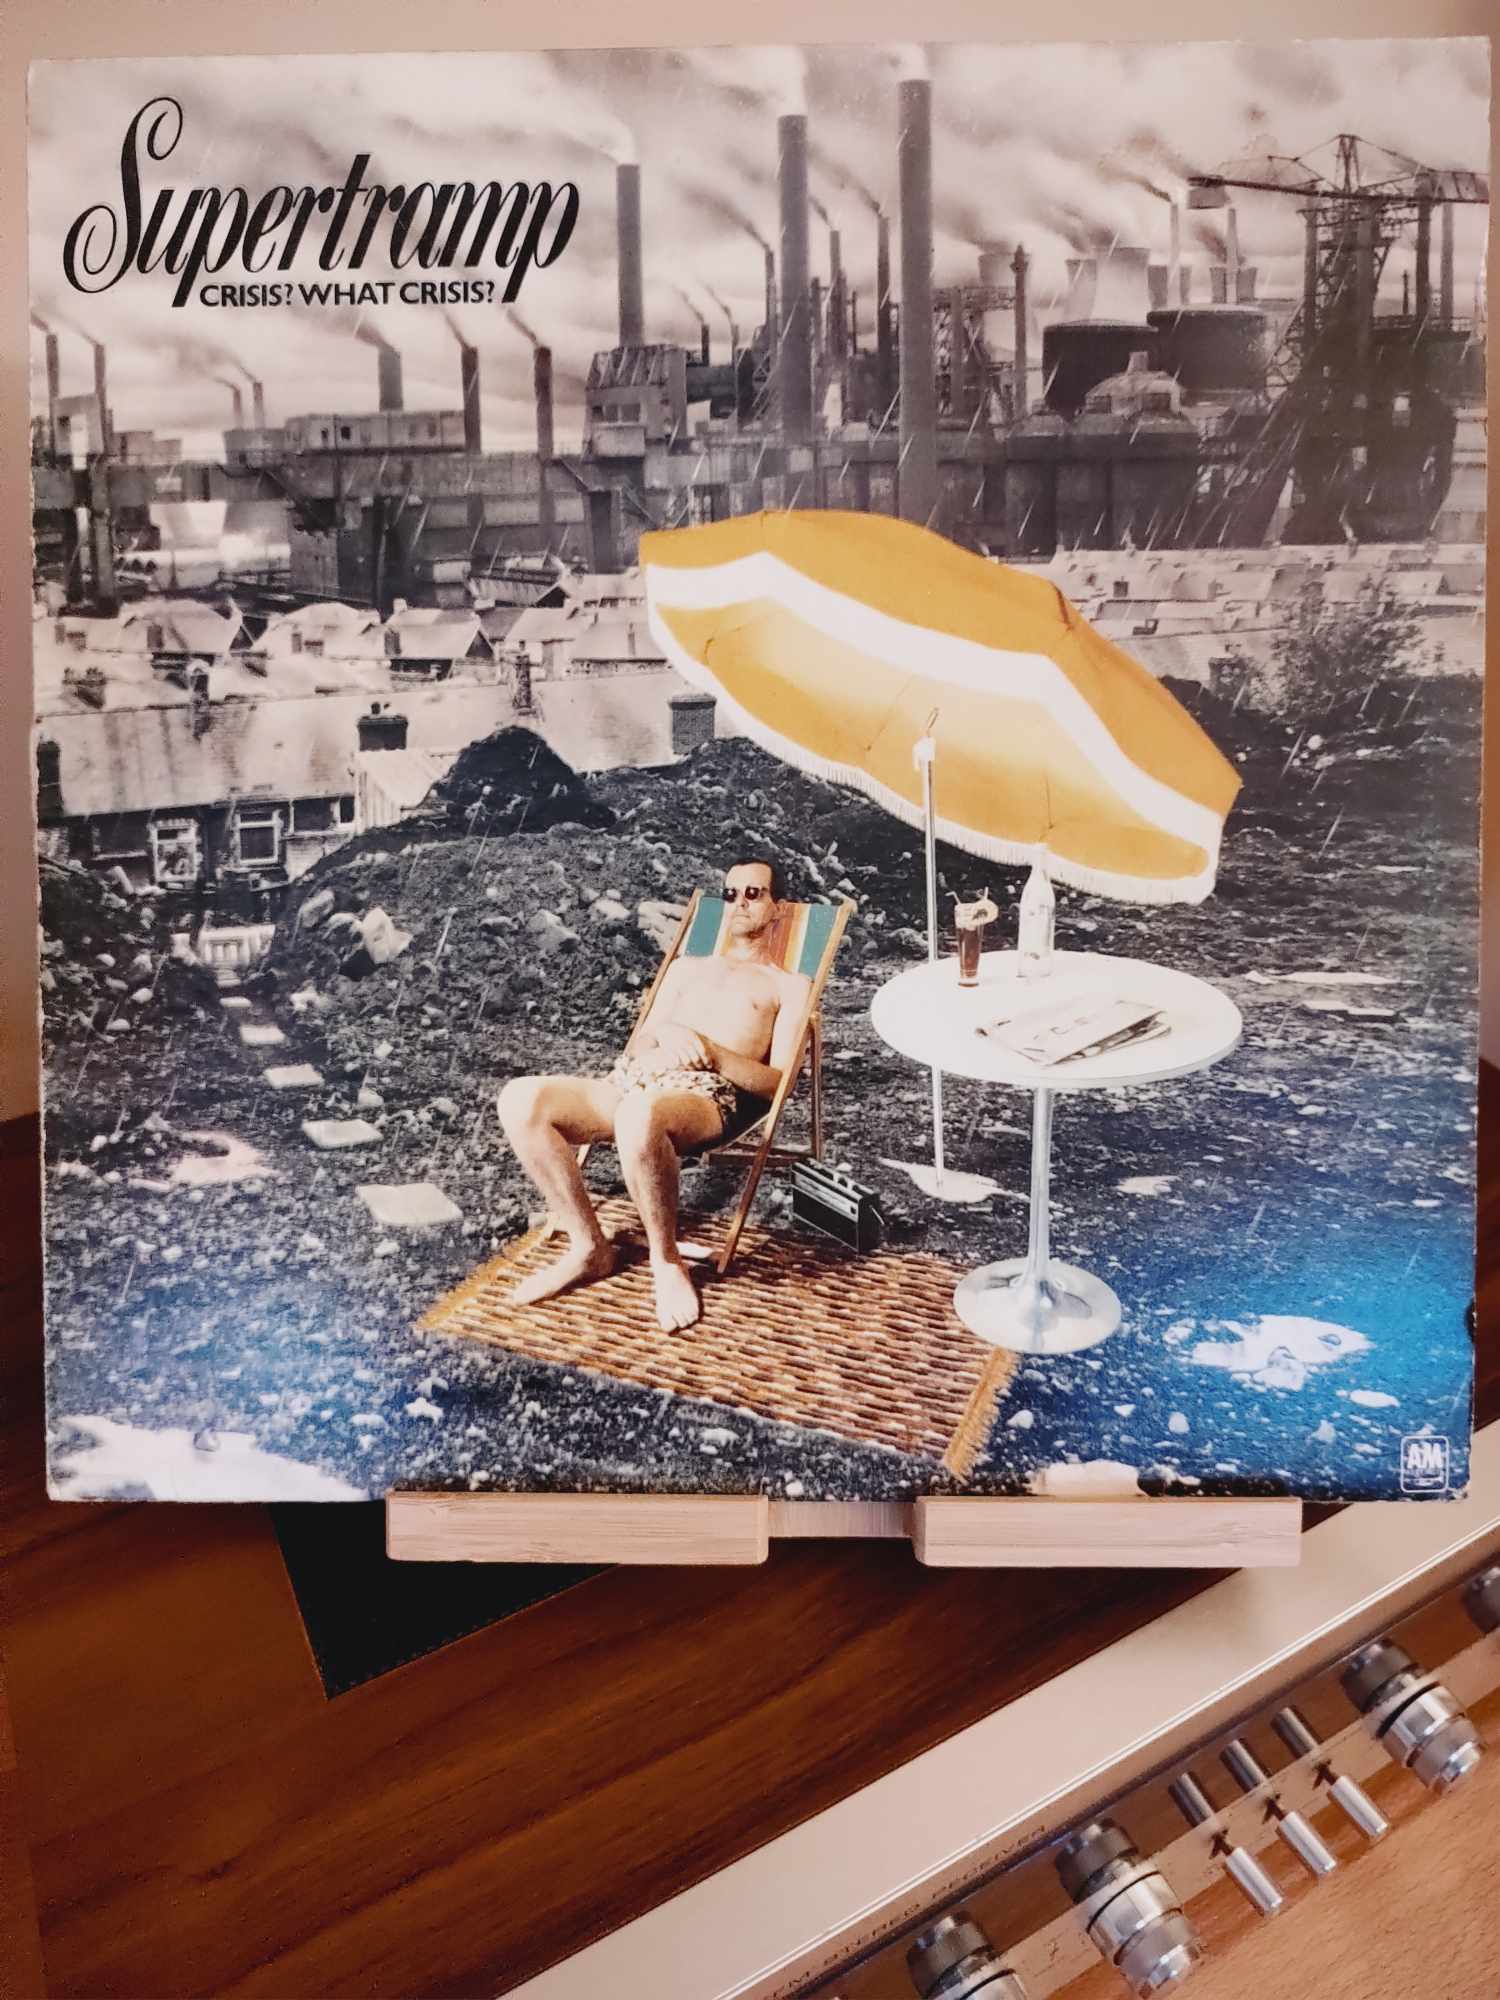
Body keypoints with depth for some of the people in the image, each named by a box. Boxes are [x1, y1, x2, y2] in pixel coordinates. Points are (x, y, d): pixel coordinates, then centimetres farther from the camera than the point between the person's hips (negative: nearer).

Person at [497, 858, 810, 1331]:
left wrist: (708, 1050, -10)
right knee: (520, 1100, -22)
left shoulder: (789, 985, 20)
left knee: (639, 1118, -43)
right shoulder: (687, 967, 34)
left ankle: (666, 1258, -16)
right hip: (631, 1081, 5)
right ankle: (588, 1247, -9)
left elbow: (777, 1083, 5)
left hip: (709, 1094, -5)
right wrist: (665, 1032, -1)